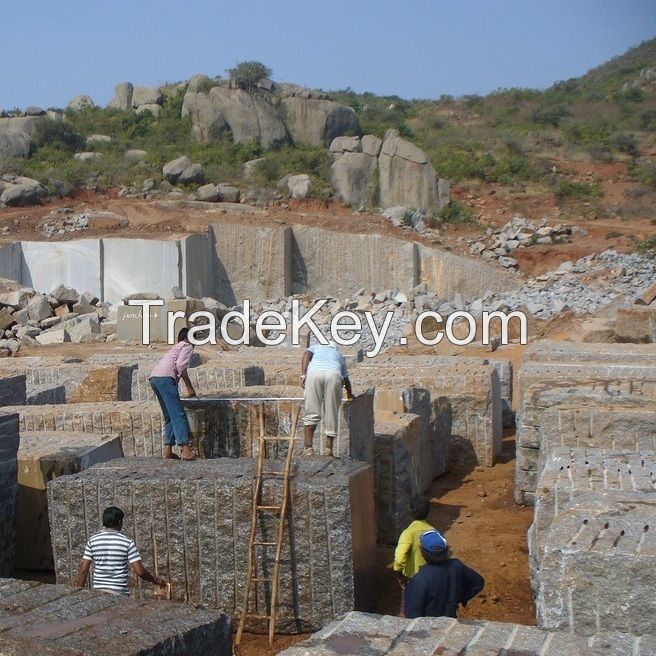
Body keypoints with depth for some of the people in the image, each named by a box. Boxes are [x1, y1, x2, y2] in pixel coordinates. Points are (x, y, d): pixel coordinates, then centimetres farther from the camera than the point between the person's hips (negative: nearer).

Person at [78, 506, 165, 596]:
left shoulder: (92, 541, 1)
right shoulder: (127, 542, -4)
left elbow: (84, 570, -1)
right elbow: (140, 571, -8)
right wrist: (155, 580, 9)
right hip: (120, 593, -2)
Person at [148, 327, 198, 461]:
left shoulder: (176, 347, 34)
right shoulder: (187, 346, 9)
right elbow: (181, 365, -8)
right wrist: (189, 387, -7)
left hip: (154, 377, 9)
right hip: (165, 377, -9)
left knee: (170, 416, 11)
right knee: (178, 414, -12)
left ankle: (168, 450, 4)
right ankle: (185, 449, -20)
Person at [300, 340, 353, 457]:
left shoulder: (316, 347, 38)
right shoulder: (339, 355, 41)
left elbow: (306, 355, 14)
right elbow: (345, 378, 47)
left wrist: (303, 374, 3)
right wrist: (349, 394, 64)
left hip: (314, 373, -1)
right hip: (334, 374, 1)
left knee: (311, 412, -2)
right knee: (331, 413, 9)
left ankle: (308, 447, -10)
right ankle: (329, 447, 9)